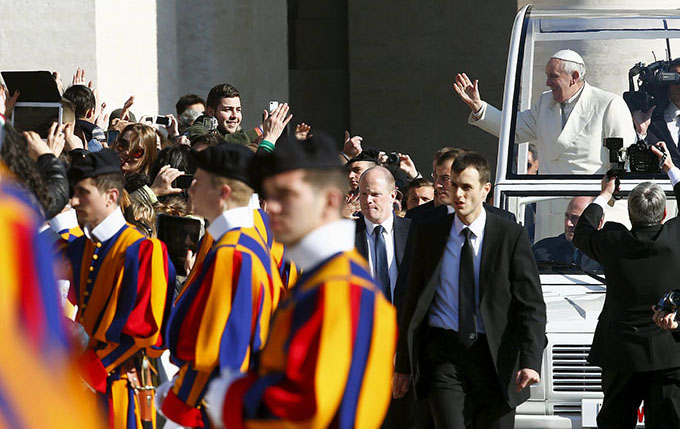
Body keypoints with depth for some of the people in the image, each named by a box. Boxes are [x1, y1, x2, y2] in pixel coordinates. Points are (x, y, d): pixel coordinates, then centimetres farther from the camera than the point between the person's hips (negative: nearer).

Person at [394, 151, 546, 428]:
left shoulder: (510, 235, 1)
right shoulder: (429, 234, 7)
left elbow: (531, 305, -3)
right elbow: (413, 302, 12)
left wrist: (530, 361, -17)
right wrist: (403, 365, 10)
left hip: (496, 357, 0)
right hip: (445, 355, 1)